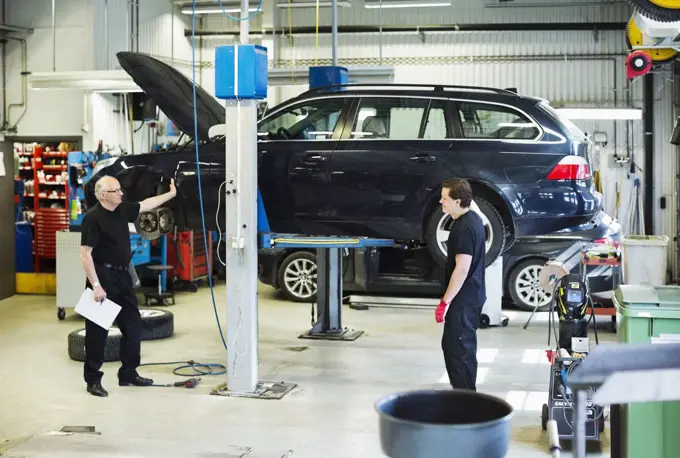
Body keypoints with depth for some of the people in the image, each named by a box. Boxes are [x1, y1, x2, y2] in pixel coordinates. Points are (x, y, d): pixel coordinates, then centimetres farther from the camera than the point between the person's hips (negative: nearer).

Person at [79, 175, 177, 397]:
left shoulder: (122, 209, 6)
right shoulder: (93, 218, -17)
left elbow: (146, 204, 24)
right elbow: (85, 254, -19)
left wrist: (171, 194, 27)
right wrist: (96, 285, -23)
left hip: (122, 276, 8)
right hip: (103, 278, -8)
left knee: (133, 326, 12)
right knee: (98, 331, -1)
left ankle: (128, 373, 23)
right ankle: (93, 380, 7)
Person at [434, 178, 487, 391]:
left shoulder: (464, 228, -21)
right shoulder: (472, 219, 10)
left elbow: (462, 269, -24)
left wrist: (445, 301, -20)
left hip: (463, 299, -10)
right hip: (471, 296, 10)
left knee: (459, 349, -4)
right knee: (463, 347, 18)